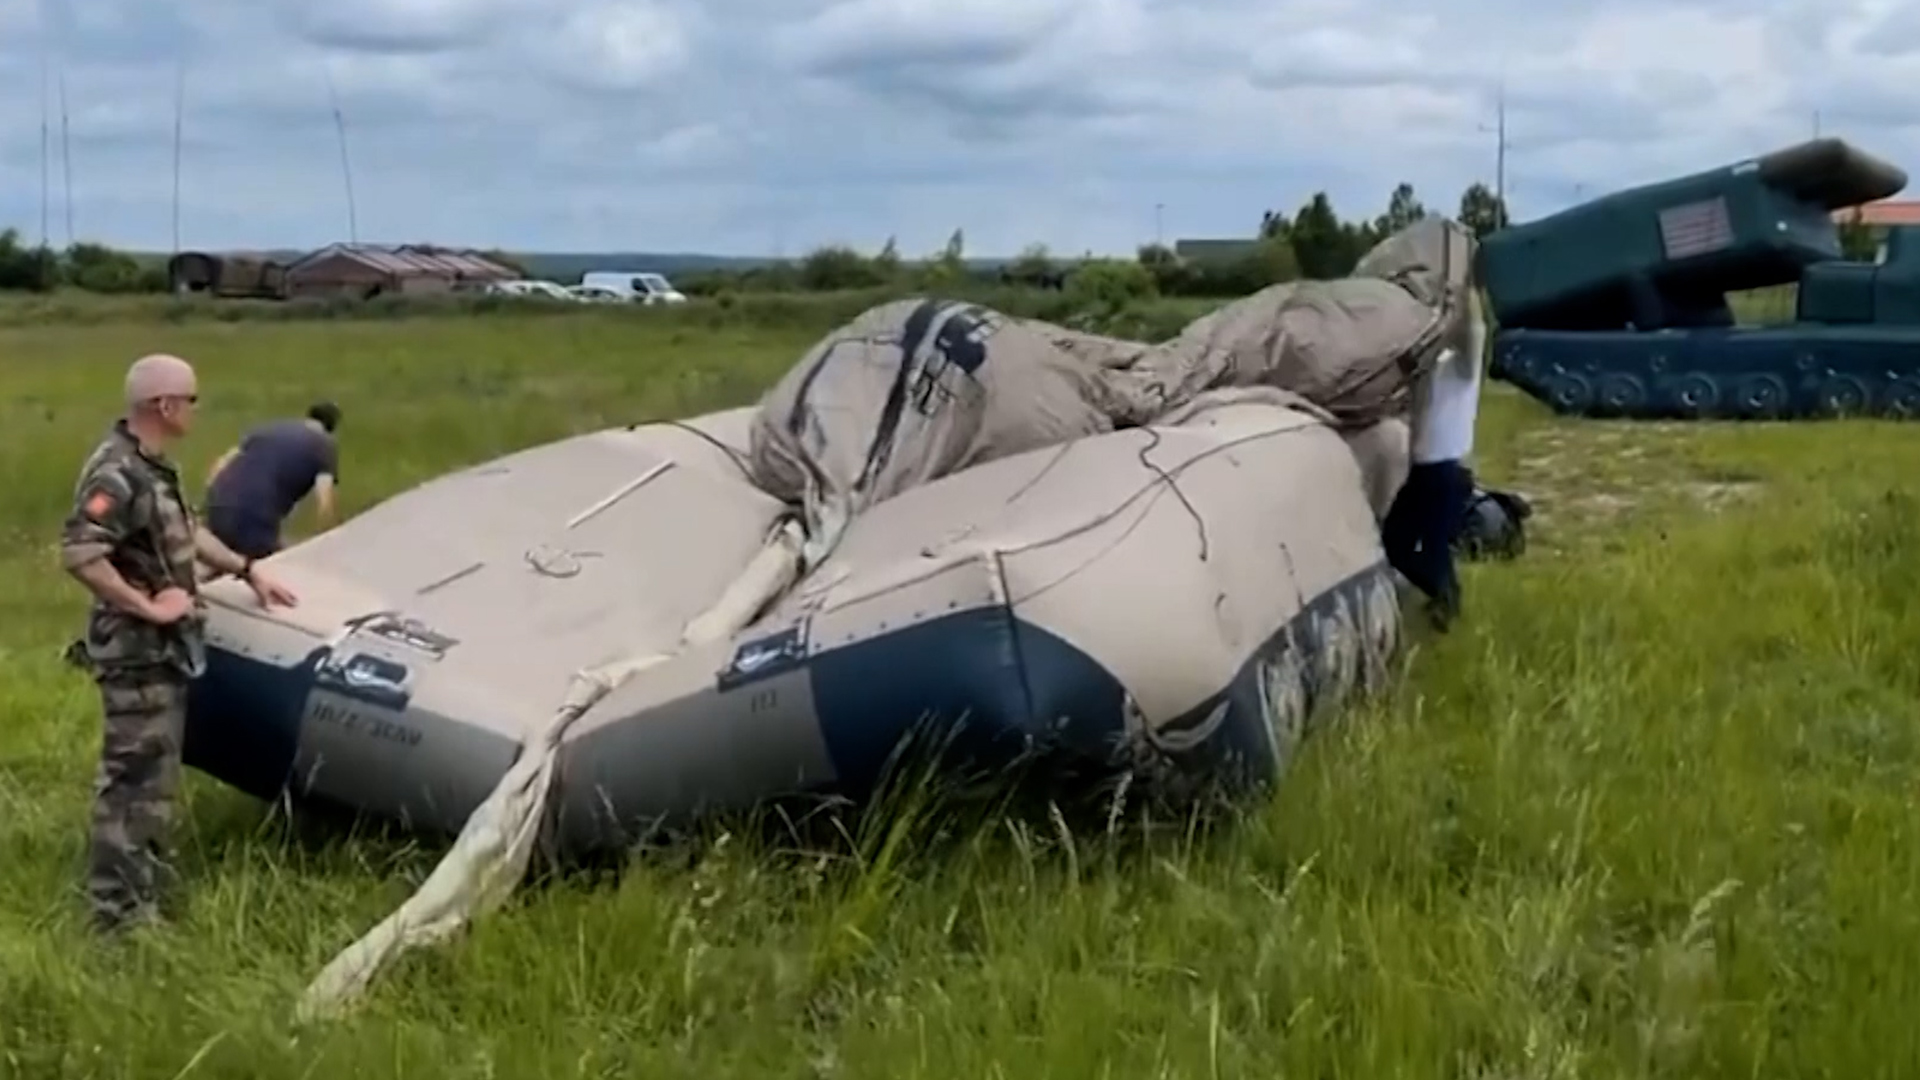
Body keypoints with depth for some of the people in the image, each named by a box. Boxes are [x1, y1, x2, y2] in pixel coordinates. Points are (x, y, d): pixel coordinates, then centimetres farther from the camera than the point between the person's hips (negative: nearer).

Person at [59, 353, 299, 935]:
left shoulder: (150, 466, 9)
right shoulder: (116, 473, -23)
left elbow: (186, 531, 24)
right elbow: (77, 554, -32)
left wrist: (247, 571, 22)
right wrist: (148, 606, -26)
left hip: (164, 649, 10)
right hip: (138, 652, -10)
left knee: (152, 775, 20)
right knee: (136, 780, -5)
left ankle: (144, 885, 32)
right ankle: (121, 909, 3)